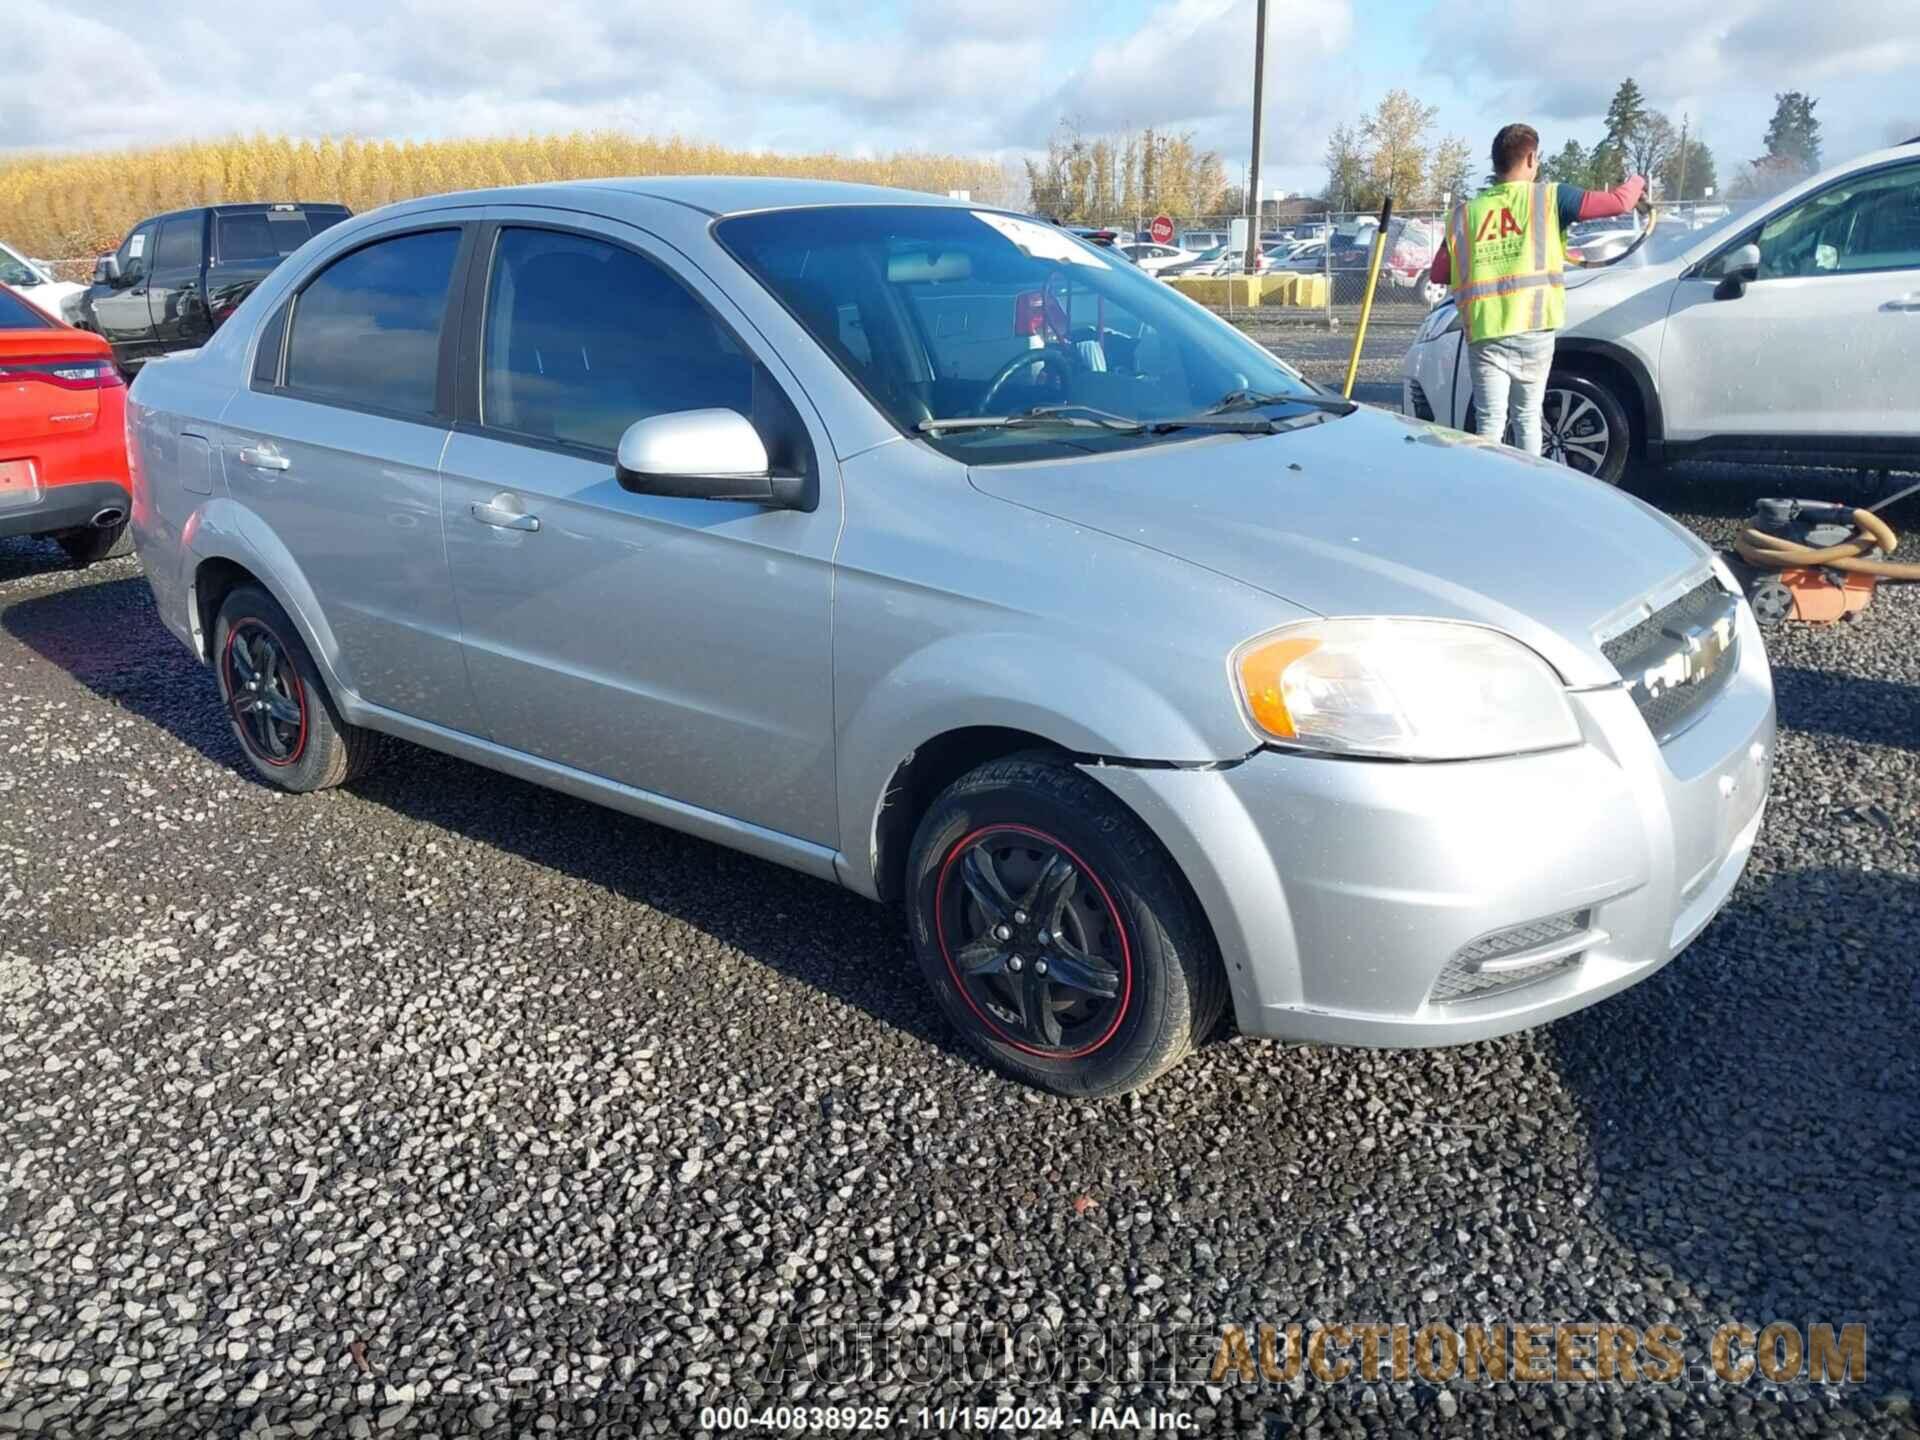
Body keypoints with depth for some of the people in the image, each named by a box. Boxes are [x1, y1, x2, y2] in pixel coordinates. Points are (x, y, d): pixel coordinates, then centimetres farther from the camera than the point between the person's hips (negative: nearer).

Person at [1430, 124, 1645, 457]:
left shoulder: (1465, 212, 6)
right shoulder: (1549, 198, 2)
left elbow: (1438, 274, 5)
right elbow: (1619, 201, 4)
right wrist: (1637, 181, 27)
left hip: (1484, 333, 0)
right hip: (1534, 330, 0)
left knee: (1489, 423, 0)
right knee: (1527, 418, 14)